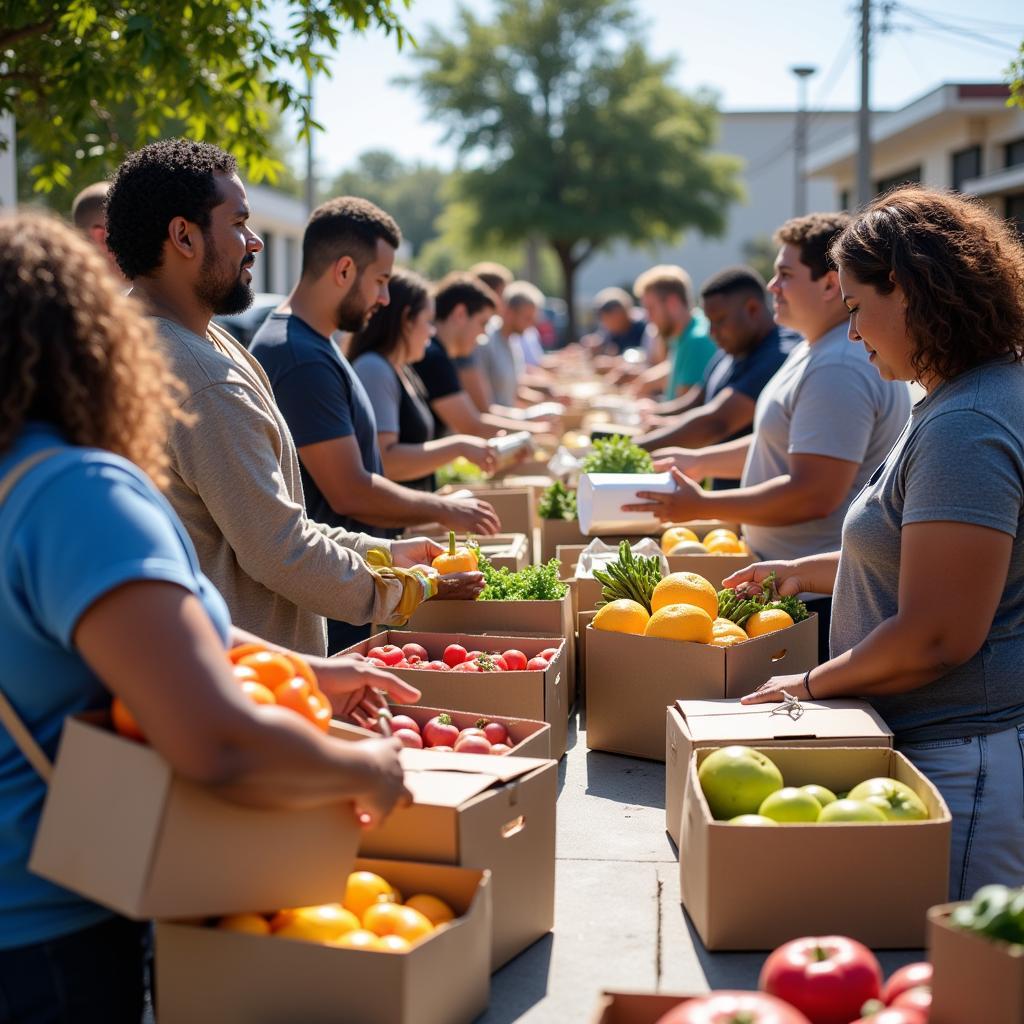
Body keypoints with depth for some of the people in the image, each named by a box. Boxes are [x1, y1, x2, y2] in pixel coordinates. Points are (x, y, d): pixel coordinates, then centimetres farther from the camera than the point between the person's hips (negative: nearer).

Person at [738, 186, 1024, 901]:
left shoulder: (965, 428, -21)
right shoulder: (961, 404, 14)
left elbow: (936, 636, -24)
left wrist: (813, 685, -10)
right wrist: (803, 572, 27)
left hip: (961, 767, -10)